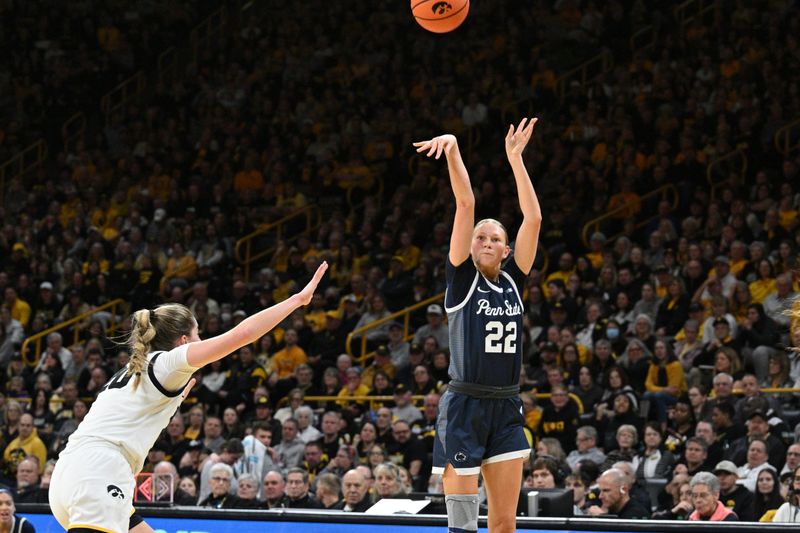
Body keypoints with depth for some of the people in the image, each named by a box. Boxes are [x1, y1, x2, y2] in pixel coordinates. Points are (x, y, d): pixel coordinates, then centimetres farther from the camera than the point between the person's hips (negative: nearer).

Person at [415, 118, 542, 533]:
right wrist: (453, 149, -15)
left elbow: (532, 218, 6)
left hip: (506, 410, 5)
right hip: (464, 408, -5)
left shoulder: (512, 281, 10)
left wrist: (515, 158, 7)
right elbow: (466, 204, -8)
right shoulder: (462, 278, -1)